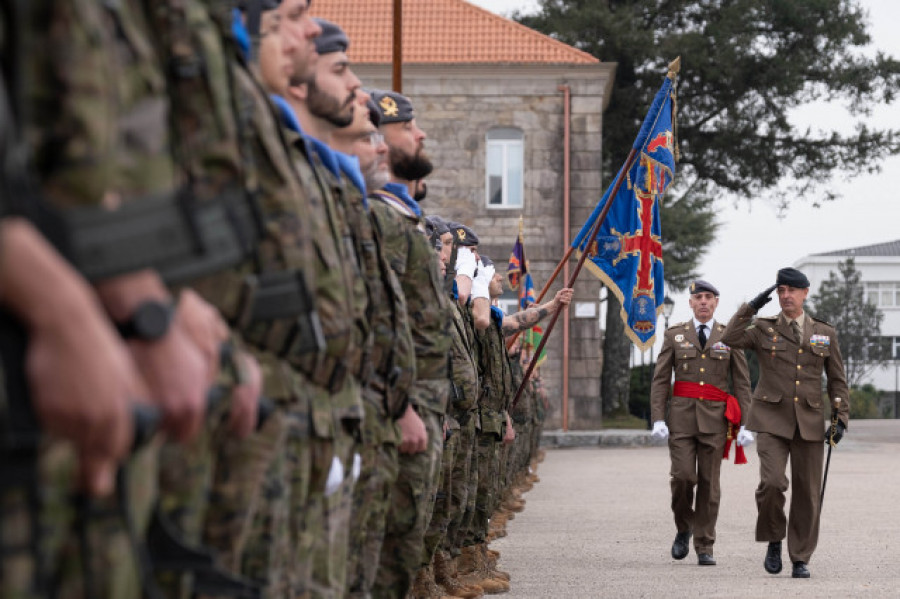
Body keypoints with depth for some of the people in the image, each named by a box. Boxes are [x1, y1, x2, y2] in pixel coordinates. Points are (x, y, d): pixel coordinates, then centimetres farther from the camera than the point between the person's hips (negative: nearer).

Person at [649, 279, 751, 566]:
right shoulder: (675, 335, 8)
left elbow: (742, 383, 7)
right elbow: (660, 380, 6)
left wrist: (743, 424, -1)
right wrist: (658, 419, -5)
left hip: (715, 418, 0)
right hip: (681, 416, 0)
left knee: (709, 483, 0)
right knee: (683, 476, -12)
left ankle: (704, 548, 7)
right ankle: (684, 527, 15)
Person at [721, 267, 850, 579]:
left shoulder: (825, 333, 10)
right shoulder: (764, 329, 6)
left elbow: (837, 380, 12)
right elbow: (730, 338, -13)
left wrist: (841, 419, 2)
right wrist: (751, 307, -10)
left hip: (809, 421, 2)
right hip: (772, 419, -2)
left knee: (807, 493, 1)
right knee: (772, 483, -18)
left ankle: (800, 559, 12)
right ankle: (774, 541, 7)